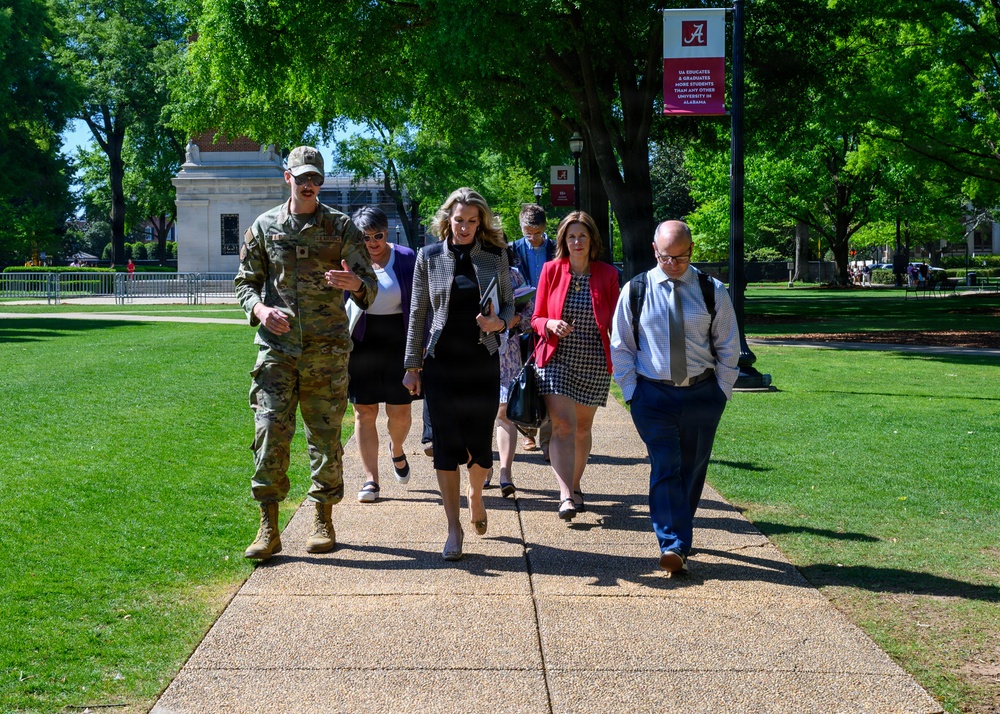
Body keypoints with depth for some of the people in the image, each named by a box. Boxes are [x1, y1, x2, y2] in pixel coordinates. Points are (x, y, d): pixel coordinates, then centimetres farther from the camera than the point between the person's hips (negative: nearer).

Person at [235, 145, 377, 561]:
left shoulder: (341, 227, 5)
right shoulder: (265, 226, 9)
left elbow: (370, 288, 4)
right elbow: (245, 283, 14)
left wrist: (355, 284, -21)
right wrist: (260, 308, -8)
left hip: (326, 351, 0)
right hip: (277, 346, 1)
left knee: (325, 436, 5)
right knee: (270, 432, -7)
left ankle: (323, 520, 18)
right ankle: (268, 529, -2)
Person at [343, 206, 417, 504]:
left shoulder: (406, 259, 1)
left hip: (398, 342, 0)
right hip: (362, 343, 0)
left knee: (400, 411, 1)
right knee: (365, 412, 1)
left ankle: (396, 450, 35)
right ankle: (371, 479, 8)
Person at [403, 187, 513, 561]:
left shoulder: (495, 257, 4)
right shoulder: (429, 257, 3)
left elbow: (509, 303, 12)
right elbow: (418, 312, 5)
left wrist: (500, 322, -12)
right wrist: (412, 365, 3)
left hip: (483, 362, 1)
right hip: (441, 362, 0)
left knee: (480, 442, 3)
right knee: (446, 445, -2)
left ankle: (475, 495, 36)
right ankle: (454, 528, 6)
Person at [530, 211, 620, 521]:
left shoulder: (607, 274, 1)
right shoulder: (551, 270, 1)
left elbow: (613, 324, 6)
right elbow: (536, 318, 5)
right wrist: (551, 324, -16)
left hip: (595, 364, 1)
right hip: (556, 360, -1)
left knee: (583, 427, 12)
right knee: (562, 426, -15)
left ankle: (575, 486, 31)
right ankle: (566, 495, -21)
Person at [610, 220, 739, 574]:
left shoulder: (712, 291, 1)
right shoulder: (635, 291, 1)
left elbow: (728, 346, 7)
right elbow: (620, 346, 6)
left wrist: (721, 392, 2)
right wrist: (632, 392, -1)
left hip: (702, 395, 2)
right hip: (653, 395, -1)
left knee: (692, 470, 10)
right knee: (665, 469, -11)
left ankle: (681, 536, 28)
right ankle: (672, 545, -13)